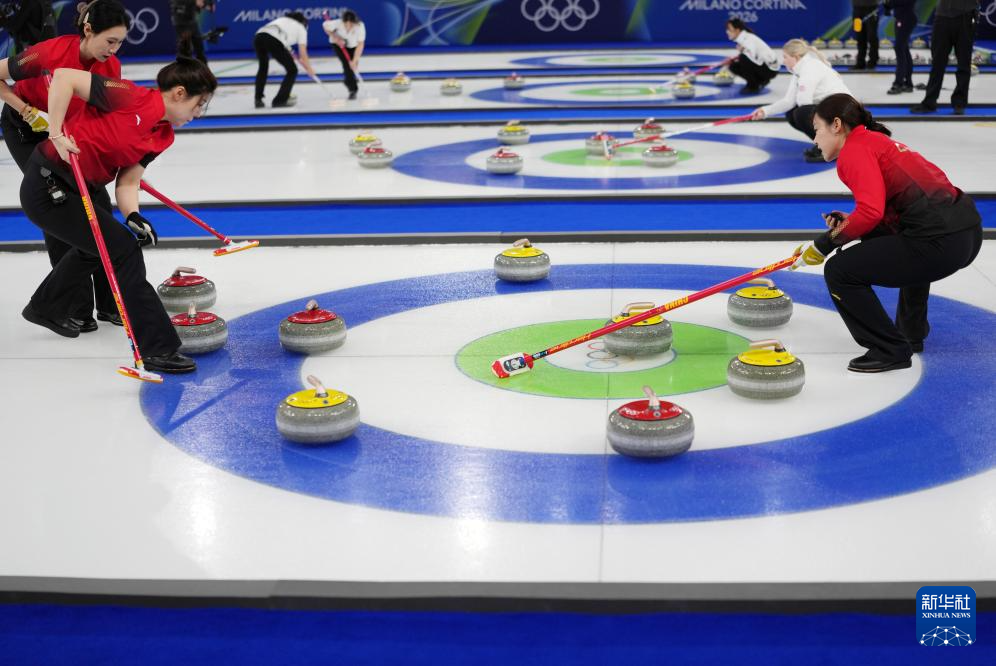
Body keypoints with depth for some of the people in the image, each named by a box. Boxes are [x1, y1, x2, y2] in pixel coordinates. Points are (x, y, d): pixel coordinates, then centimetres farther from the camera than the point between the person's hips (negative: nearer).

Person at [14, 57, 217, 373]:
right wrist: (56, 135, -27)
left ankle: (44, 308, 56)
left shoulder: (163, 136, 2)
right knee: (123, 249, -12)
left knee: (95, 246, 31)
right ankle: (157, 348, -7)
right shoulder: (132, 98, -23)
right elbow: (64, 77, -25)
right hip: (47, 189, -10)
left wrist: (133, 216, -19)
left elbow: (127, 182, 0)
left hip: (83, 191, 10)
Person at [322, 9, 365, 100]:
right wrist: (335, 38, -25)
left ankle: (347, 81, 29)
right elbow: (325, 26, -18)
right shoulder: (338, 23, -36)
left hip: (353, 45, 1)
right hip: (339, 44, -1)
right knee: (347, 64, -19)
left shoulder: (360, 26, -37)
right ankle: (353, 90, -10)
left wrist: (355, 60, -41)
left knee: (353, 65, -5)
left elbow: (360, 45, -36)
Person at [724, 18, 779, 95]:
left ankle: (753, 87, -10)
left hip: (770, 69, -9)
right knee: (734, 66, 2)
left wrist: (742, 50, -19)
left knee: (743, 59, -27)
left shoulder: (748, 38, -23)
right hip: (761, 65, 9)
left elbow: (752, 57, -35)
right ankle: (761, 80, 11)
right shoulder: (741, 38, 5)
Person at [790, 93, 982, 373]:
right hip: (967, 230, 10)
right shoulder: (878, 141, 26)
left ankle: (890, 351, 4)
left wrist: (825, 243, -5)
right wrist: (848, 224, 15)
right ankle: (912, 332, 44)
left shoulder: (855, 149, -2)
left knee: (839, 271, -2)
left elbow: (871, 212, -16)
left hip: (939, 241, -10)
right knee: (907, 248, 42)